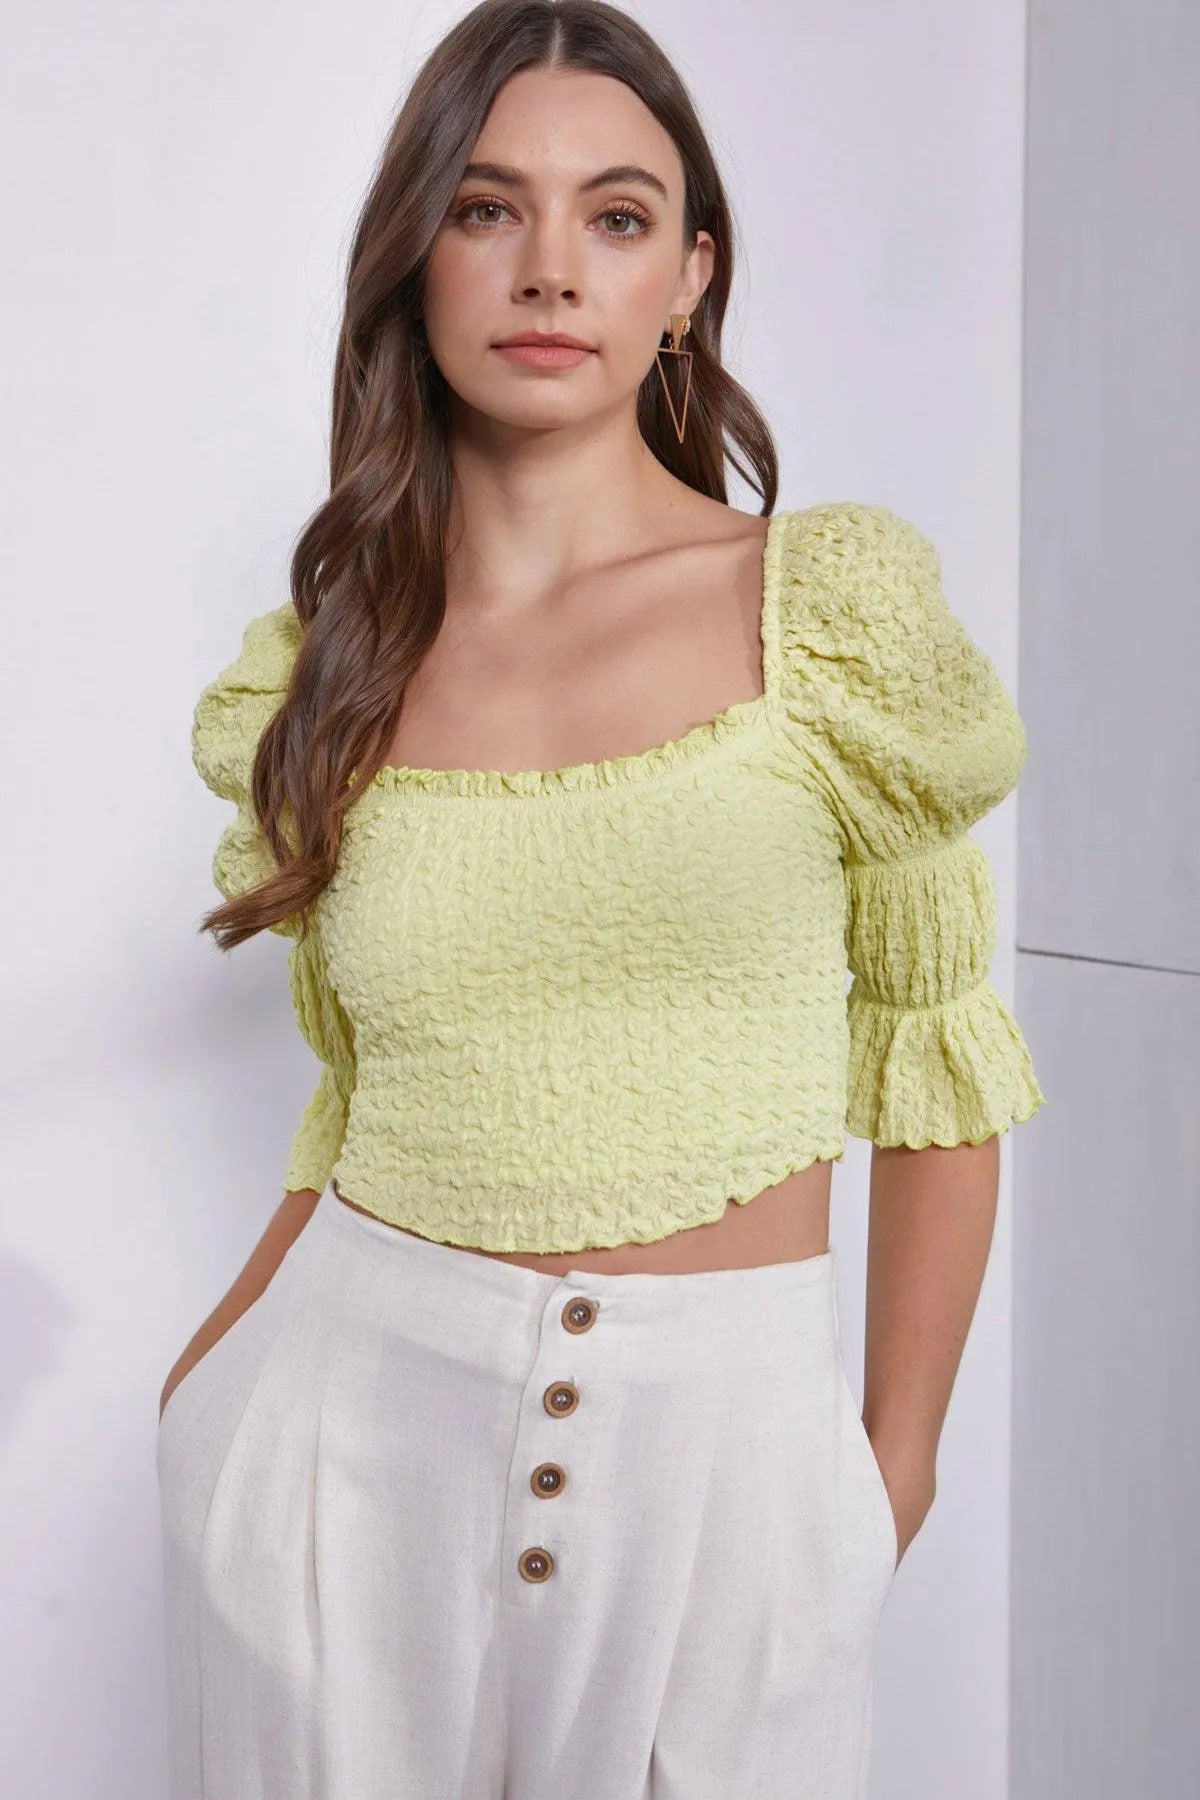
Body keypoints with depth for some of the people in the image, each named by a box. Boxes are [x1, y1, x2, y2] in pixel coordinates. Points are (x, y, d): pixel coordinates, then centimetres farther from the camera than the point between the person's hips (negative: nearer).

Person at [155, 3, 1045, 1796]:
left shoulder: (832, 610, -4)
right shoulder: (309, 683, 3)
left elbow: (931, 1058, 1)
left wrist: (895, 1477, 2)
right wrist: (208, 1389, 4)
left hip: (722, 1449, -2)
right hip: (352, 1434, 2)